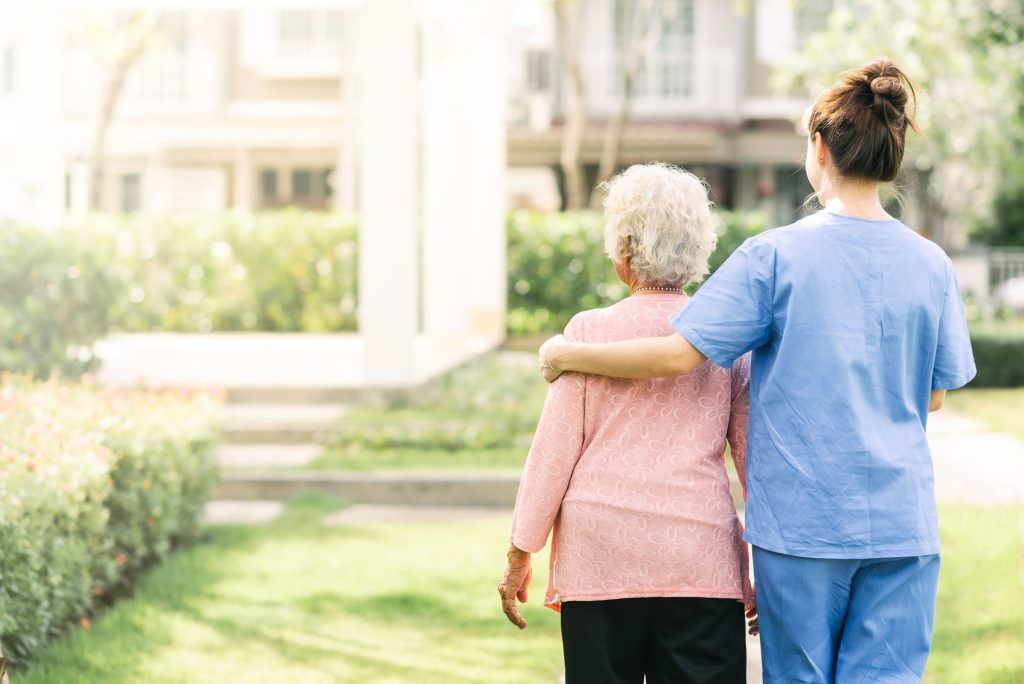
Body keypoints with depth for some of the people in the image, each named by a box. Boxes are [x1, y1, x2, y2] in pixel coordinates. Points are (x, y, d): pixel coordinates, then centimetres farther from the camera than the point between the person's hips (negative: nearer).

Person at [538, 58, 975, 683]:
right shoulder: (931, 264, 3)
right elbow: (934, 394, 12)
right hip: (903, 524, 2)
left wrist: (567, 354, 2)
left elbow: (678, 355, -11)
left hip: (802, 520, -2)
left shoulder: (774, 256, -7)